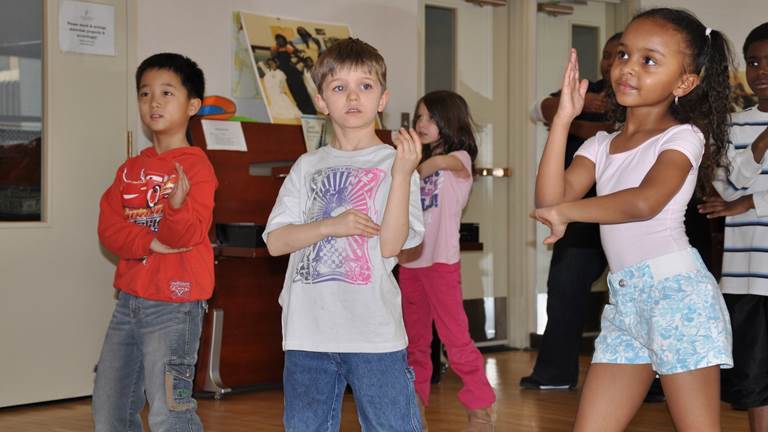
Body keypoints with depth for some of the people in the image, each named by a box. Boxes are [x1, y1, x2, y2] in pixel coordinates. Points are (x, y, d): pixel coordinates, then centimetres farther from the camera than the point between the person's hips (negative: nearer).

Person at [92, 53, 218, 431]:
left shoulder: (195, 166, -8)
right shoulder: (131, 169, 13)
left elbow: (189, 236, -17)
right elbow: (108, 227, 1)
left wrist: (178, 205, -39)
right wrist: (150, 243, -16)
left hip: (174, 304, -7)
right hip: (129, 300, 7)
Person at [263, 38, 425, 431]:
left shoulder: (393, 164, 1)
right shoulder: (308, 166, 10)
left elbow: (391, 244, -11)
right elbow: (275, 241, 3)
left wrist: (402, 173, -20)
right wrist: (330, 226, -12)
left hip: (373, 329, -3)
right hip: (308, 329, 4)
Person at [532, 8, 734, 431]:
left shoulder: (682, 137, -5)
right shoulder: (601, 145, 14)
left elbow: (645, 202, -24)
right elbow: (549, 201, -1)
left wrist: (565, 212, -18)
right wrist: (562, 120, -5)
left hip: (677, 291, -7)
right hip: (624, 301, 7)